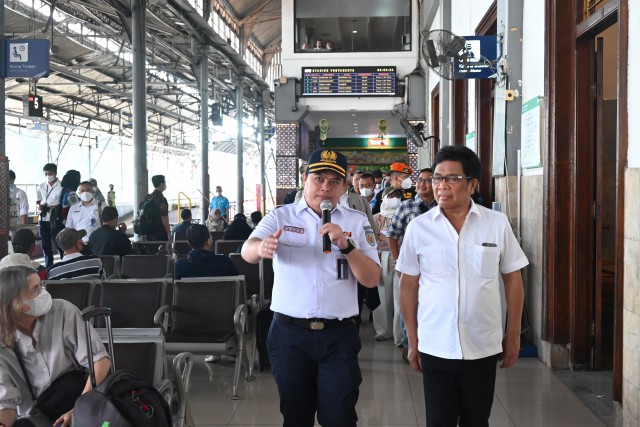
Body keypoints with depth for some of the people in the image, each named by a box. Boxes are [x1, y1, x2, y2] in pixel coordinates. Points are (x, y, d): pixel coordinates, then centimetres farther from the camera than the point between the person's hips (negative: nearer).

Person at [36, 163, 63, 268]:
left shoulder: (62, 186, -7)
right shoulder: (41, 186, 11)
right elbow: (38, 201, 21)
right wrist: (39, 205, -1)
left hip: (56, 219, -6)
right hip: (44, 219, 6)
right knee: (45, 244, 12)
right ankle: (48, 267, 22)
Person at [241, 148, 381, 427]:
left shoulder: (357, 222, 4)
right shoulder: (280, 217, 1)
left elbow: (371, 279, -2)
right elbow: (247, 252, -16)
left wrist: (345, 245, -18)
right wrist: (262, 248, -40)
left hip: (338, 335, 0)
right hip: (289, 333, 0)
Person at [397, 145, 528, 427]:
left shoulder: (497, 224, -3)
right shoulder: (418, 227, -4)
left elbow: (512, 280, 4)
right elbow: (408, 285, 3)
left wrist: (513, 335, 6)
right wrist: (412, 340, 5)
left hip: (483, 347, 0)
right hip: (435, 348, 0)